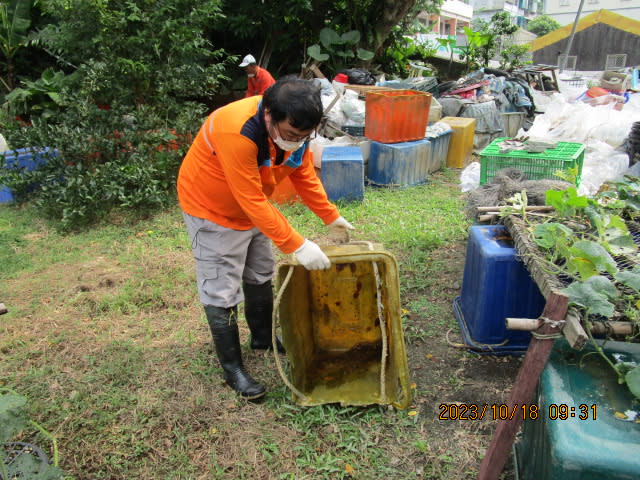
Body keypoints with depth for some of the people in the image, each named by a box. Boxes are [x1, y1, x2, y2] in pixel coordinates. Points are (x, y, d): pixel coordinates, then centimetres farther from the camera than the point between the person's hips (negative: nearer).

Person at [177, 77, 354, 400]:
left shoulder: (294, 128, -15)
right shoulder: (237, 133, -38)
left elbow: (305, 175, -1)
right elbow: (253, 201, -37)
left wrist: (331, 217, -3)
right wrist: (297, 245, -35)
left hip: (252, 208, 8)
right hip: (212, 208, -7)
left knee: (261, 277, 18)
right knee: (221, 292, -2)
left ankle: (263, 338, 39)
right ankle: (232, 368, 14)